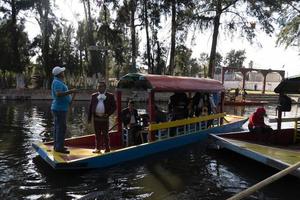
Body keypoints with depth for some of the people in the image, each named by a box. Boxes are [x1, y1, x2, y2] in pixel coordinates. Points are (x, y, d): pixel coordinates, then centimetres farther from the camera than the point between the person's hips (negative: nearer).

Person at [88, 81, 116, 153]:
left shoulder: (110, 96, 3)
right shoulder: (94, 96, 11)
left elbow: (114, 106, 1)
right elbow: (90, 107, 11)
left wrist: (108, 114, -12)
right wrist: (89, 117, 7)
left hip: (104, 118, -3)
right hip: (96, 118, 3)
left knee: (105, 134, 3)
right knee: (97, 134, 8)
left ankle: (107, 148, 11)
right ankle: (97, 148, 16)